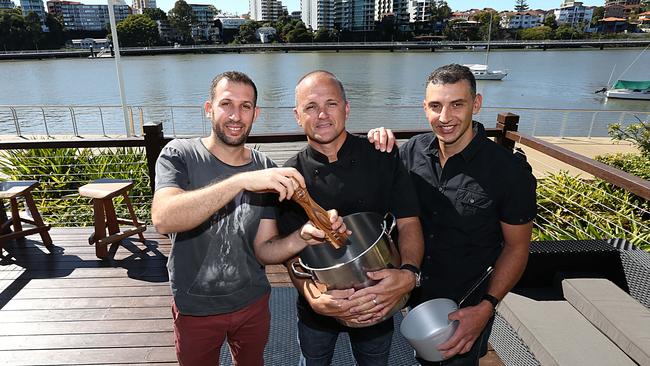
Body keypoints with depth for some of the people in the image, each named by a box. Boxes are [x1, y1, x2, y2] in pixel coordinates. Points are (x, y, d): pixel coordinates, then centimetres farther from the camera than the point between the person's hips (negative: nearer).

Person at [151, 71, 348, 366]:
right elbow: (163, 219, -33)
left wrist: (304, 237, -29)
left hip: (253, 302, 3)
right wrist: (242, 180, -42)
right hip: (195, 308, -2)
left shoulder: (266, 170, -8)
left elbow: (264, 250, -8)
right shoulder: (179, 155, -14)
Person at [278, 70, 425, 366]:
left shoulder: (383, 158, -11)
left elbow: (409, 223, -11)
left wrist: (408, 273, -30)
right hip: (317, 310, 0)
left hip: (378, 304, 1)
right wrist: (311, 296, -29)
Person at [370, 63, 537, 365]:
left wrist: (486, 309, -21)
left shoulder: (510, 171, -22)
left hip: (467, 309, -4)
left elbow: (516, 247, -13)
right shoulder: (413, 150, -13)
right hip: (417, 295, 4)